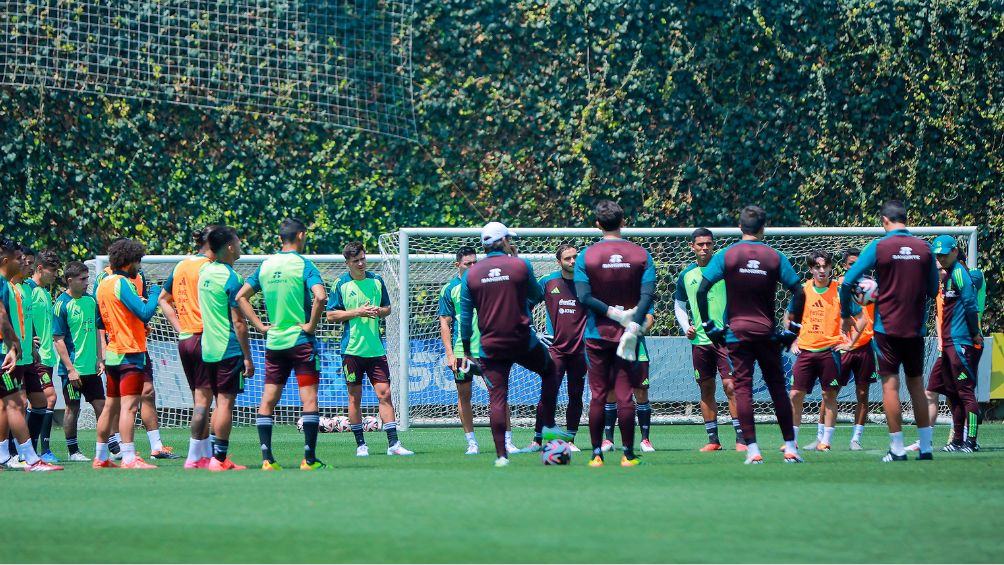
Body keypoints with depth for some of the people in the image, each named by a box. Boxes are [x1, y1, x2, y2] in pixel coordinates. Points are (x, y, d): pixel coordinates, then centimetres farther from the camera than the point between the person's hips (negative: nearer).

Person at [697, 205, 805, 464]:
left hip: (737, 333, -1)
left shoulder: (726, 255, -3)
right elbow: (799, 292, -3)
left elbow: (702, 290, -9)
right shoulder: (775, 257, 0)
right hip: (767, 333, 1)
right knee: (777, 387, 8)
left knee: (742, 387, 0)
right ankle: (790, 448, 9)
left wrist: (708, 324, 0)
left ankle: (752, 450, -6)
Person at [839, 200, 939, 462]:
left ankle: (897, 448, -4)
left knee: (890, 384, 0)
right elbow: (933, 290, 10)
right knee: (917, 384, 12)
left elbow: (847, 282, -8)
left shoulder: (878, 247, -7)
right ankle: (925, 447, 14)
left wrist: (845, 316, 5)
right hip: (916, 327, 3)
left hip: (887, 325, -3)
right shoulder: (924, 248, 1)